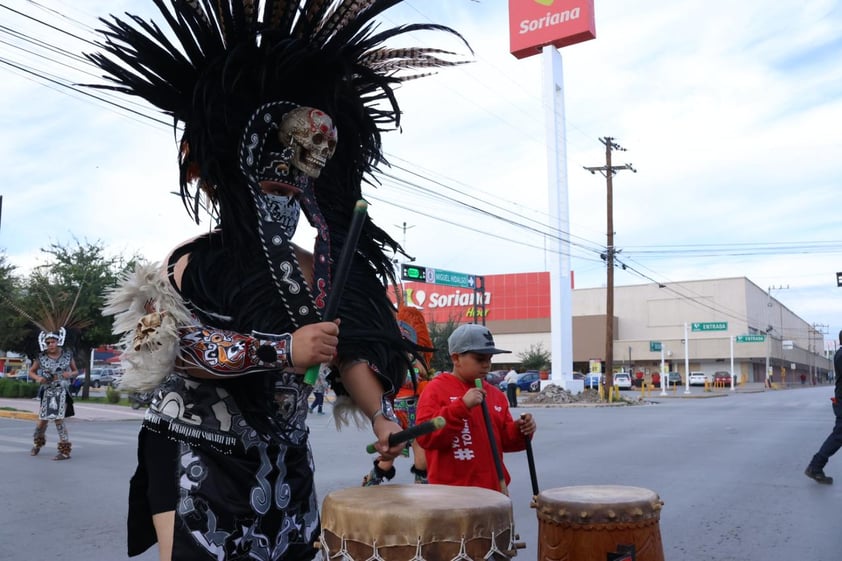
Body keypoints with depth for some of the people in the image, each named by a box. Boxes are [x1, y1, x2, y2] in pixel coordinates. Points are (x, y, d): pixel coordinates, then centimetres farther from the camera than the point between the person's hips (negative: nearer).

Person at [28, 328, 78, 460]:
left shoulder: (68, 356, -3)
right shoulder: (41, 358, -3)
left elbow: (75, 371, 9)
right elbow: (31, 371, 10)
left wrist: (70, 374, -13)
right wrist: (38, 378, -10)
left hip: (62, 391, -2)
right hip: (47, 392, 2)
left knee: (59, 419, -11)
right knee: (43, 419, 9)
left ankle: (65, 451, -5)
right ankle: (37, 444, 40)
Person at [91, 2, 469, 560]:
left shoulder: (321, 271, 5)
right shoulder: (196, 262, -7)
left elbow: (348, 355, -1)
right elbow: (171, 348, -21)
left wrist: (382, 415, -18)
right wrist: (282, 351, -28)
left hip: (283, 466, 5)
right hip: (196, 458, -4)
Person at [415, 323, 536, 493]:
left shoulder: (495, 394, 10)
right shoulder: (436, 389, -7)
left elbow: (505, 440, 16)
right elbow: (425, 436, -18)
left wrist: (520, 430, -6)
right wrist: (462, 406, -26)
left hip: (494, 489, 6)